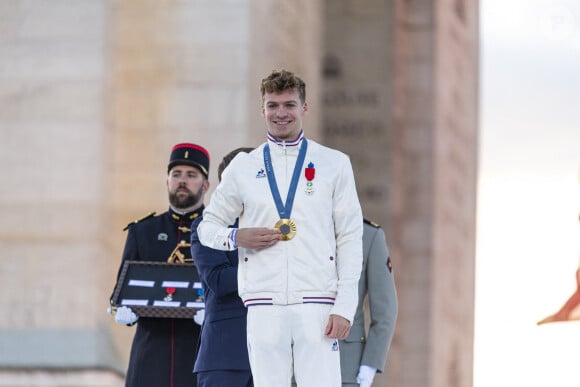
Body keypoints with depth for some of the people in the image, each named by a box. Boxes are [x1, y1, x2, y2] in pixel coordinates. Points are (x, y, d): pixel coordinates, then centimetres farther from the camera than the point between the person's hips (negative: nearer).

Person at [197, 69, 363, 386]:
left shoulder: (334, 164, 8)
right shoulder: (243, 168, 11)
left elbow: (350, 238, 6)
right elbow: (207, 227, 18)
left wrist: (345, 306, -3)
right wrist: (237, 238, -5)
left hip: (316, 302, -1)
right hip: (263, 306, 1)